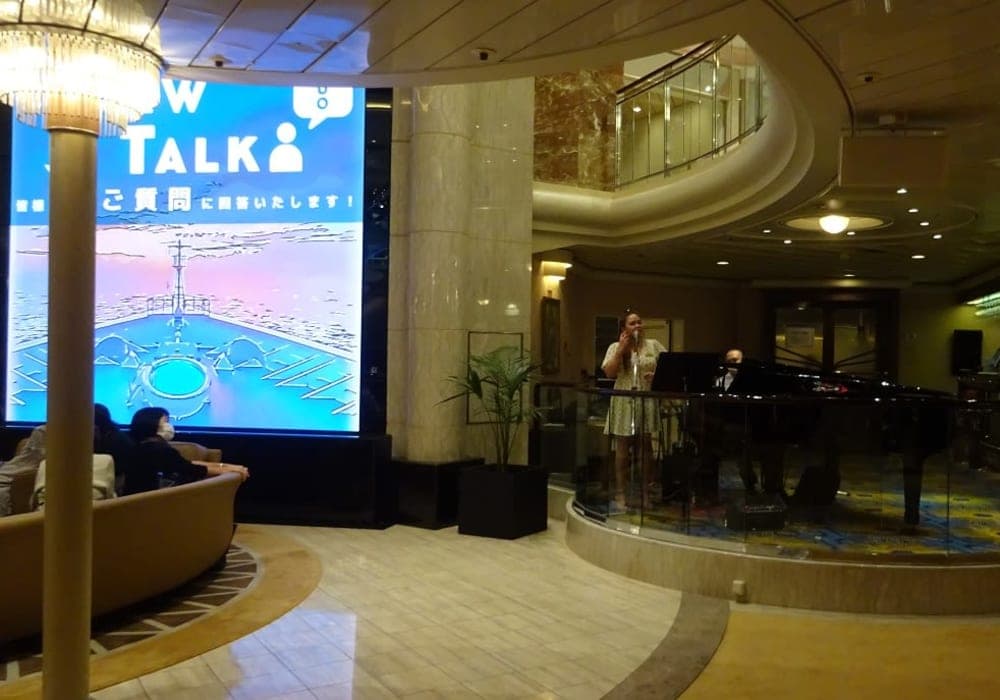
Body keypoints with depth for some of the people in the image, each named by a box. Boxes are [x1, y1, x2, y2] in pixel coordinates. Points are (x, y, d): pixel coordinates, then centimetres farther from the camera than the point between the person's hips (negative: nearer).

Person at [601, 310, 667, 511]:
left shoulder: (653, 345, 7)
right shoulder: (615, 347, 3)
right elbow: (609, 373, -8)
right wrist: (621, 350, -11)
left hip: (647, 402, 1)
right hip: (624, 402, -1)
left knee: (645, 446, 7)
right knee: (623, 448, 2)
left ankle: (646, 493, 16)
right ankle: (620, 494, 8)